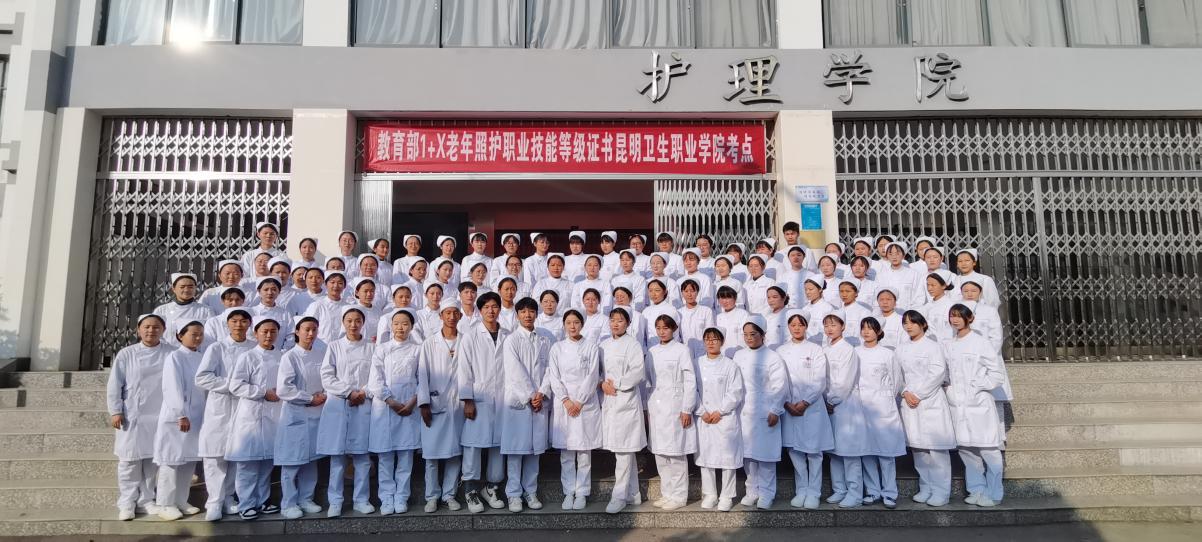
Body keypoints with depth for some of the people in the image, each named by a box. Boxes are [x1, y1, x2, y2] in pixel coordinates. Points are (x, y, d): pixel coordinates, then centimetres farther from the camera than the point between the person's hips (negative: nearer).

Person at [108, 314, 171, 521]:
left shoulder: (171, 354, 0)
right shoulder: (126, 354, -1)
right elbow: (114, 385, 0)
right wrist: (115, 411, -5)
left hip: (159, 416, 1)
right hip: (131, 417, -1)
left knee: (152, 459, 9)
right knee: (129, 460, 2)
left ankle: (146, 499, 22)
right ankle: (127, 502, 13)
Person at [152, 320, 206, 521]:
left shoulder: (201, 358, 10)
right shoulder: (175, 357, -9)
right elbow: (173, 388, -15)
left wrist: (204, 414, 7)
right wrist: (181, 415, -19)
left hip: (196, 417, 7)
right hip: (176, 417, -6)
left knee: (189, 460, 11)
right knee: (172, 460, -1)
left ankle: (181, 501, 20)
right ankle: (165, 504, 7)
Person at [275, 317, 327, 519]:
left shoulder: (321, 354, 6)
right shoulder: (290, 357, -8)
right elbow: (283, 389, -14)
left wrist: (324, 395, -5)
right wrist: (310, 399, -12)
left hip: (316, 414, 5)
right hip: (295, 415, -5)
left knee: (311, 459, 10)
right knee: (293, 461, -1)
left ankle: (306, 499, 21)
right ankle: (288, 504, 10)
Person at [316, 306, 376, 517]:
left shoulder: (371, 347, 8)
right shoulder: (334, 347, 7)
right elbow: (327, 378, 0)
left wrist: (364, 392, -11)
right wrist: (349, 392, -8)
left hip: (364, 405, 0)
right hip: (338, 404, 0)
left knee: (362, 455, 1)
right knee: (337, 455, 0)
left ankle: (361, 499, 10)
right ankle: (335, 502, 8)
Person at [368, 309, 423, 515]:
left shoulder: (418, 349, 7)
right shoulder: (381, 350, 8)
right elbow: (376, 380, 1)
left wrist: (413, 402, -9)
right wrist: (392, 402, -9)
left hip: (409, 407, 0)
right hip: (385, 406, 0)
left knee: (406, 454, 2)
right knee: (385, 455, 1)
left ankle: (401, 498, 10)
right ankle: (386, 498, 9)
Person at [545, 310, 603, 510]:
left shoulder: (591, 347, 4)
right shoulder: (557, 348, 8)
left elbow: (592, 376, -2)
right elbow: (554, 377, 2)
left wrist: (579, 401, -9)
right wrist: (566, 400, -9)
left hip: (586, 404, -1)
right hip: (563, 404, 1)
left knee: (584, 452, 1)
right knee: (566, 454, 3)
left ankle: (582, 492, 10)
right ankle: (568, 492, 12)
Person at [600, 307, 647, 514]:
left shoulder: (632, 344, -4)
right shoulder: (604, 345, 14)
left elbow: (638, 372, -12)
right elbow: (598, 369, 15)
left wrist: (616, 385, -11)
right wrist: (603, 383, -4)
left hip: (626, 402, -6)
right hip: (609, 402, 6)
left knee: (624, 451, -6)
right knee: (625, 453, 12)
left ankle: (619, 496, -1)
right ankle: (632, 494, 21)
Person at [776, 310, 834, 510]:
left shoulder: (815, 350, 2)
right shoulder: (780, 351, 8)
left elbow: (819, 382, -3)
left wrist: (804, 403, -12)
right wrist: (788, 404, -8)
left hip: (812, 407, -2)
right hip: (789, 408, 2)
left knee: (813, 451, -1)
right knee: (795, 450, 6)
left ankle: (813, 493, 7)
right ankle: (801, 491, 16)